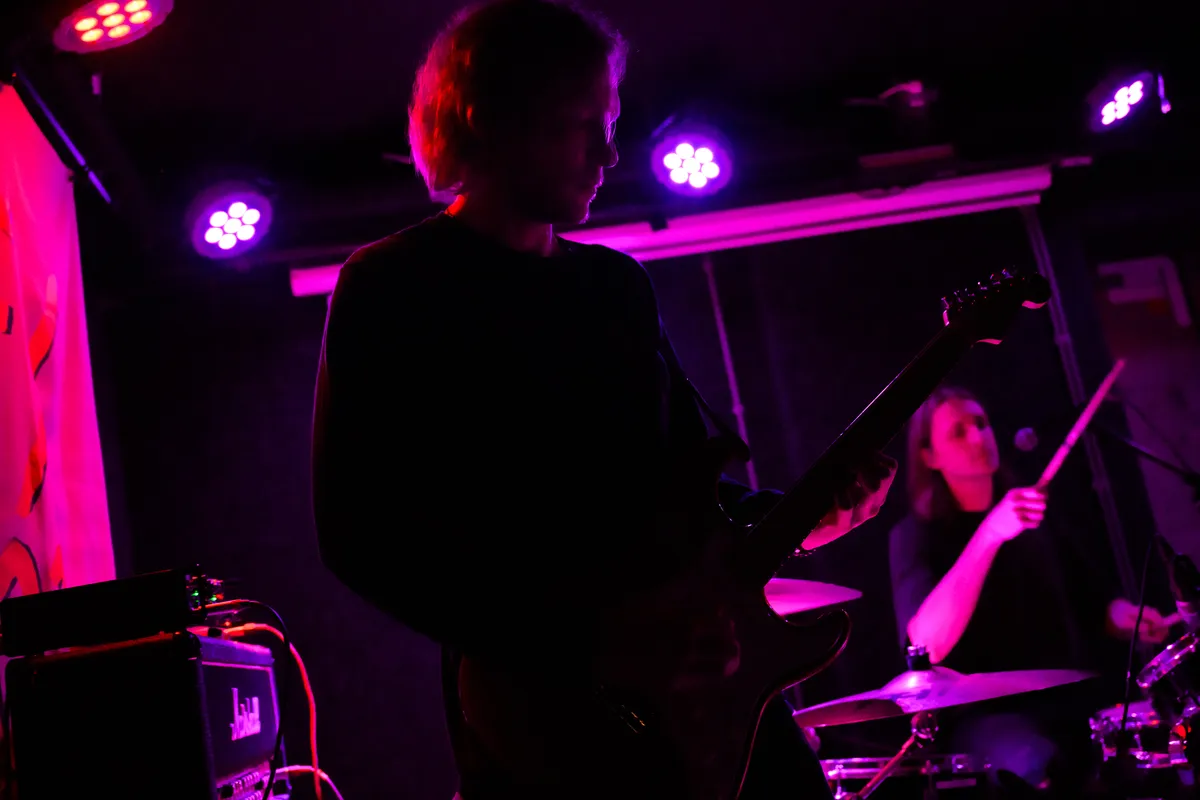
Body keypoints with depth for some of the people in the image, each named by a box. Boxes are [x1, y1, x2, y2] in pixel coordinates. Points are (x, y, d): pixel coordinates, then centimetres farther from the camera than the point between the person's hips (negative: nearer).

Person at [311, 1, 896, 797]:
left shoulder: (619, 283, 13)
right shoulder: (392, 291, -6)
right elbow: (362, 533, -14)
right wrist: (585, 637, -20)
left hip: (703, 680, 6)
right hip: (542, 718, -5)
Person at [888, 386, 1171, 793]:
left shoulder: (1031, 510, 14)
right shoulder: (916, 536, -6)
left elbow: (1078, 599, 25)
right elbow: (927, 644, -25)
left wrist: (1121, 616, 0)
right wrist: (989, 534, -32)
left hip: (1067, 695, 6)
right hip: (987, 712, -6)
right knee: (1041, 764, -37)